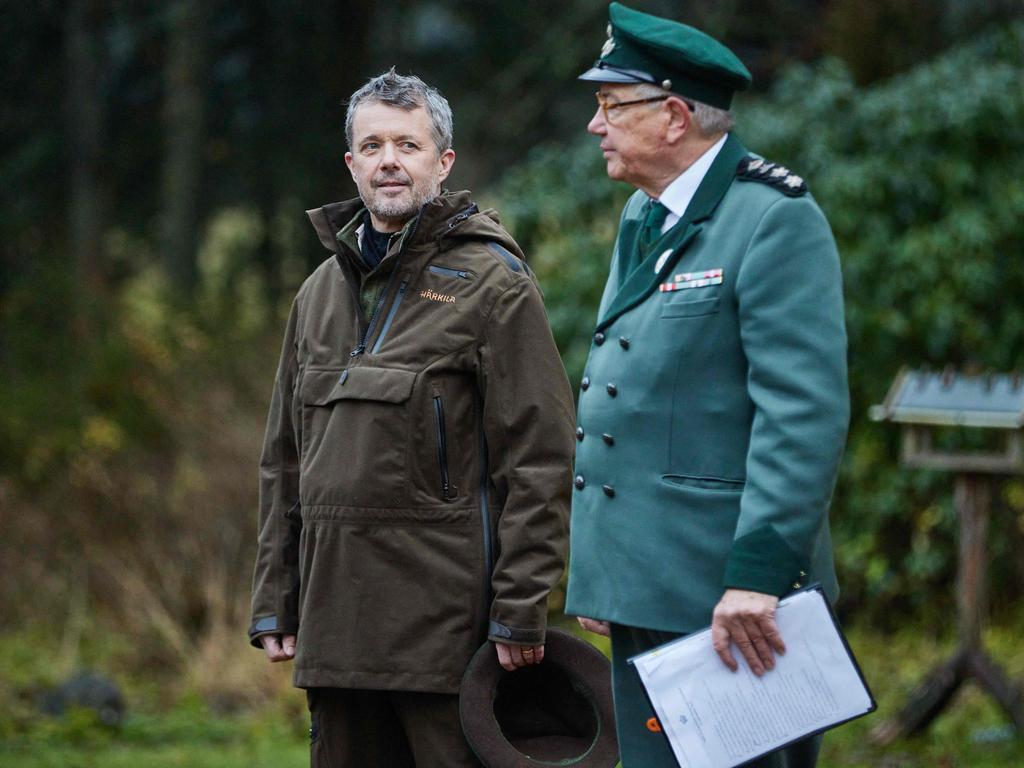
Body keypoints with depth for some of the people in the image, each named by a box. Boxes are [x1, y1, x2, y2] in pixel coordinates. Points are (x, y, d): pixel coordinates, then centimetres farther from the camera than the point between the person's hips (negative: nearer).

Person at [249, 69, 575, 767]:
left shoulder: (492, 283, -2)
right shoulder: (321, 291, 18)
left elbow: (540, 459, -8)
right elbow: (285, 462, 21)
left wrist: (520, 610, -14)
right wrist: (274, 602, 14)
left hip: (447, 617, -6)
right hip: (336, 618, 6)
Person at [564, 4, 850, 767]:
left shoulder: (775, 220, -13)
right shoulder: (643, 220, 17)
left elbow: (805, 414, -20)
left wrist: (758, 573, -25)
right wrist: (600, 574, 20)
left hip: (722, 596, -9)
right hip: (644, 586, 9)